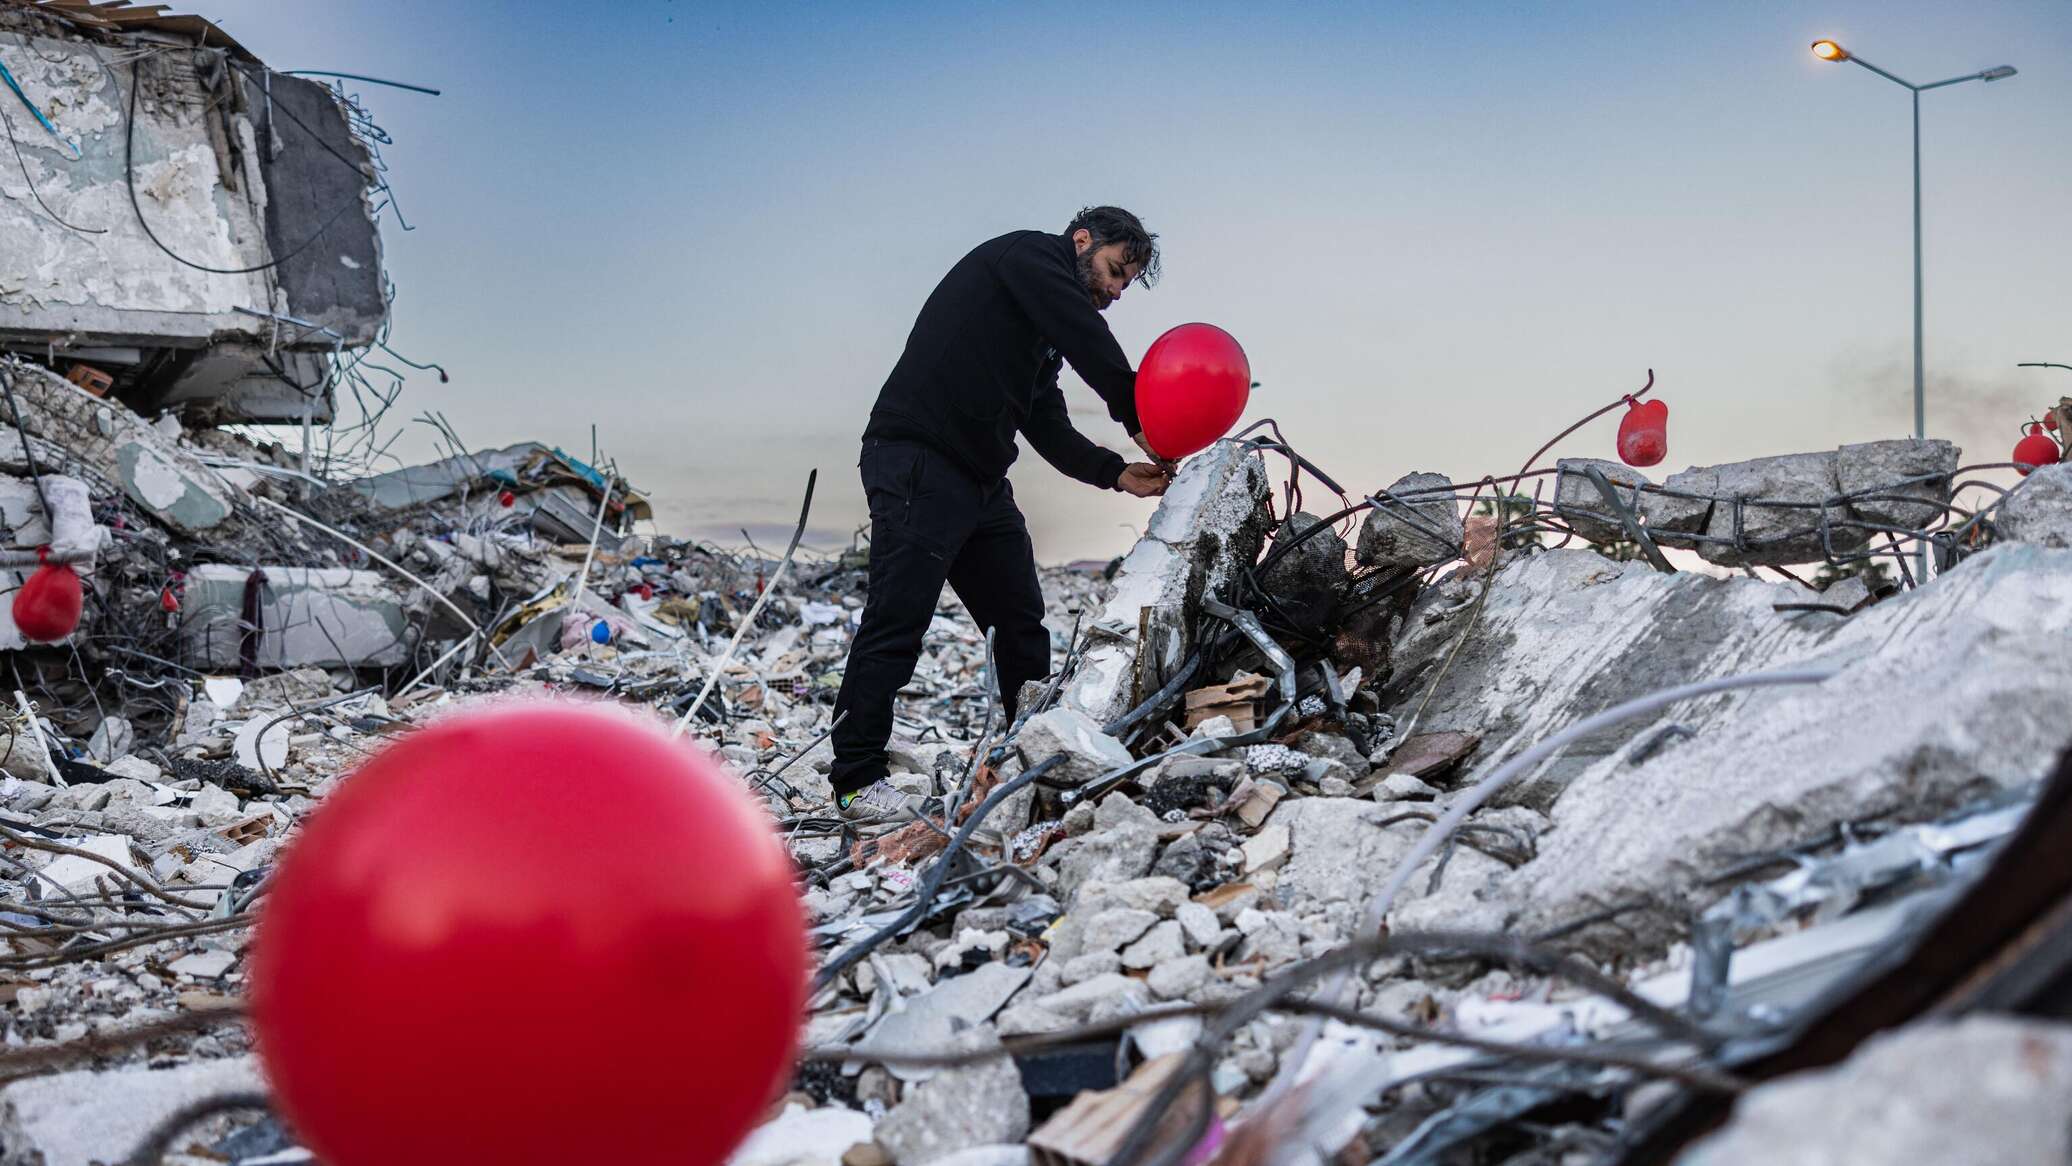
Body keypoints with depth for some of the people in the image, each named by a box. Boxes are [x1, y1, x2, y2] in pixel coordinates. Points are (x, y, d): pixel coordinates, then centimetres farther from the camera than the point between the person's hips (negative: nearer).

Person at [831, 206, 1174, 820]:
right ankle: (857, 779, -5)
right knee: (897, 621, -10)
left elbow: (1050, 430, 17)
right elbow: (1091, 344, -15)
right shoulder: (1026, 254, -1)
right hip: (919, 465, -10)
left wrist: (1118, 472, 4)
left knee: (1021, 619, 11)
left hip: (983, 480, 10)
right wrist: (1139, 421, -9)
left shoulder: (1042, 337, 24)